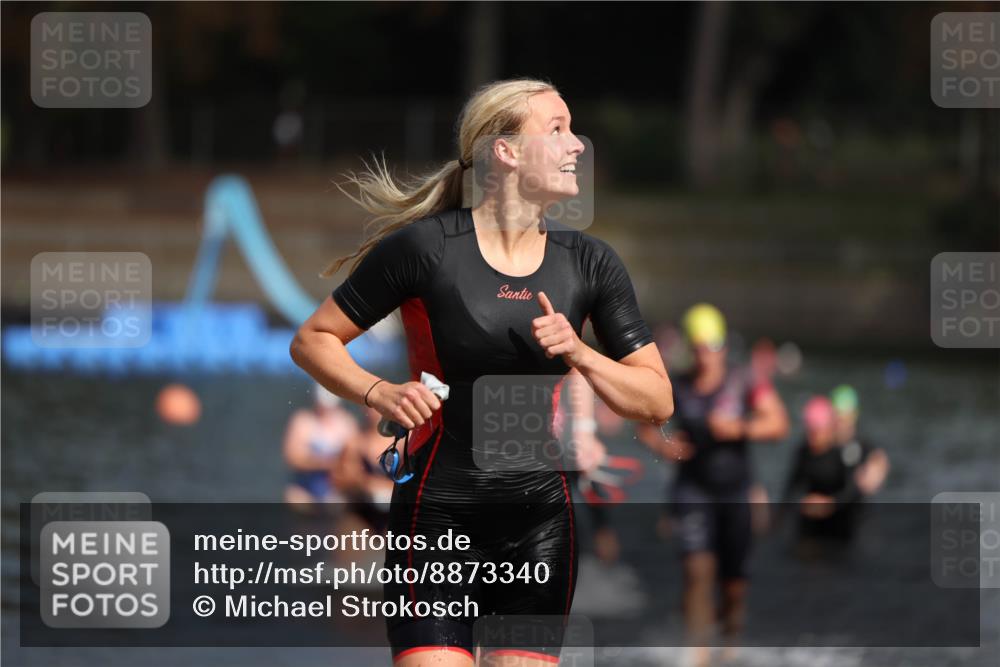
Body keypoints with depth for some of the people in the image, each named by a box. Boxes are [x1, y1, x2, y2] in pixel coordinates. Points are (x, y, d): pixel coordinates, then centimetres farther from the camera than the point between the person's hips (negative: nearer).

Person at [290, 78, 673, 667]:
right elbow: (313, 340, 1)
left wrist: (579, 354, -10)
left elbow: (658, 402, 7)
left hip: (541, 529, 4)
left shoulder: (589, 262, 5)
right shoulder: (424, 246, -7)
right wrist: (379, 393, -16)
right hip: (439, 521, -4)